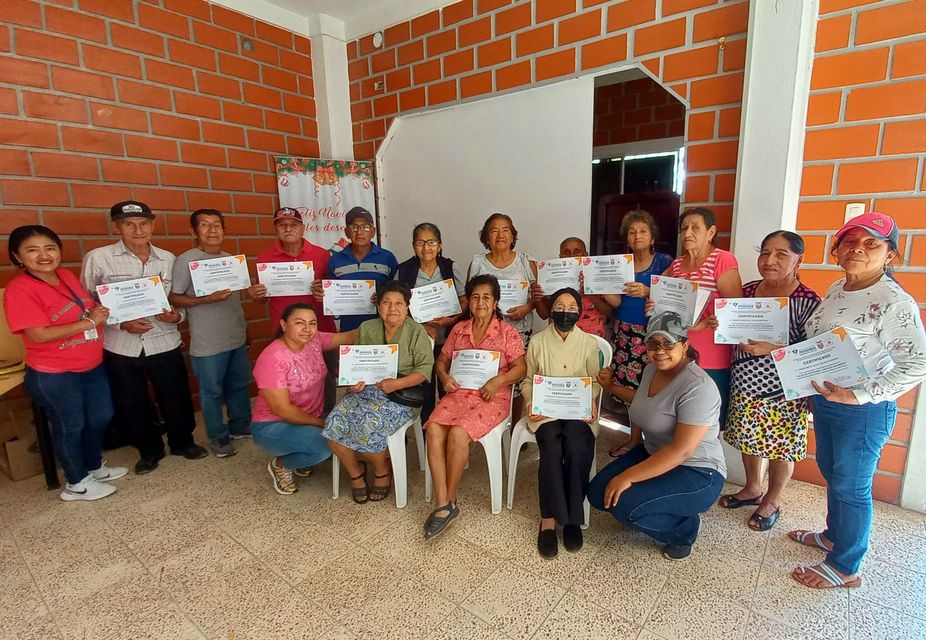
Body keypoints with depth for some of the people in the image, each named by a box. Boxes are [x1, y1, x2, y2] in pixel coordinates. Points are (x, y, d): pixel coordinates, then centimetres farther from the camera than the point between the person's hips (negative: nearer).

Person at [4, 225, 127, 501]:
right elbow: (40, 335, -24)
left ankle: (95, 467, 41)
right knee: (70, 426, 9)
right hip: (53, 375, -7)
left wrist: (101, 312, -2)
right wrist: (88, 322, -22)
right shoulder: (18, 290, -19)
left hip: (92, 365, 7)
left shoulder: (67, 276, 1)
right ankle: (77, 483, 30)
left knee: (101, 417, 18)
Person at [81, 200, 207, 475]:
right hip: (120, 347, -1)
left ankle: (182, 441, 36)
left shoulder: (168, 259, 2)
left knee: (176, 398, 11)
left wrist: (176, 315, -12)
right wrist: (122, 323, -15)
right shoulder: (97, 258, -5)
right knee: (130, 405, 13)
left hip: (164, 343, 1)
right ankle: (149, 450, 36)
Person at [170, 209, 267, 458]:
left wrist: (251, 293, -3)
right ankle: (218, 436, 26)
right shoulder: (186, 261, -11)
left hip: (237, 337, 6)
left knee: (239, 385, 19)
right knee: (212, 392, 9)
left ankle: (240, 426, 38)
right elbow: (173, 298, -13)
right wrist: (205, 300, -25)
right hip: (208, 343, -6)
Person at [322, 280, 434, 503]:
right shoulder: (366, 328, 11)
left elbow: (425, 368, -9)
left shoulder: (416, 332, -3)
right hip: (366, 390, 5)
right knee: (334, 424, -19)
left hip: (401, 394, -5)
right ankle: (355, 472, 11)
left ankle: (383, 469, 7)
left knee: (367, 424, -28)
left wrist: (397, 383, -22)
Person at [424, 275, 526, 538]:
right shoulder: (458, 329, 14)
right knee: (433, 429, -25)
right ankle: (443, 504, -21)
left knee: (458, 433, -29)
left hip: (492, 397, -4)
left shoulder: (506, 332, 3)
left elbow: (521, 367, -3)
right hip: (458, 393, 4)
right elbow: (441, 360, 18)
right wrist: (445, 377, -3)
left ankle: (450, 501, -6)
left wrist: (497, 381, -19)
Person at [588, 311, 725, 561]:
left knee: (623, 504, -26)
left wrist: (628, 477, -29)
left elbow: (681, 451, -30)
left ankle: (684, 529, 3)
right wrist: (633, 446, 9)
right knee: (599, 494, -6)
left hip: (696, 473, -8)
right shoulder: (651, 370, 0)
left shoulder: (698, 387, -26)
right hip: (652, 454, 8)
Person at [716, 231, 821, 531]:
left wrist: (771, 349, -28)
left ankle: (772, 502, 37)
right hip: (744, 386, 5)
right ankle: (752, 489, 45)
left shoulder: (807, 302, -17)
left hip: (783, 394, -5)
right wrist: (719, 324, -7)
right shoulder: (748, 291, 1)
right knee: (748, 440, 21)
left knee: (781, 448, 14)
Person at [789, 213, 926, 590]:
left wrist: (859, 395, -24)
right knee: (831, 474, 23)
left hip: (863, 411, -7)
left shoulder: (894, 303, -19)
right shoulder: (837, 289, 5)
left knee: (851, 487, 8)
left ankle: (845, 568, 27)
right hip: (825, 402, 8)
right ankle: (834, 536, 46)